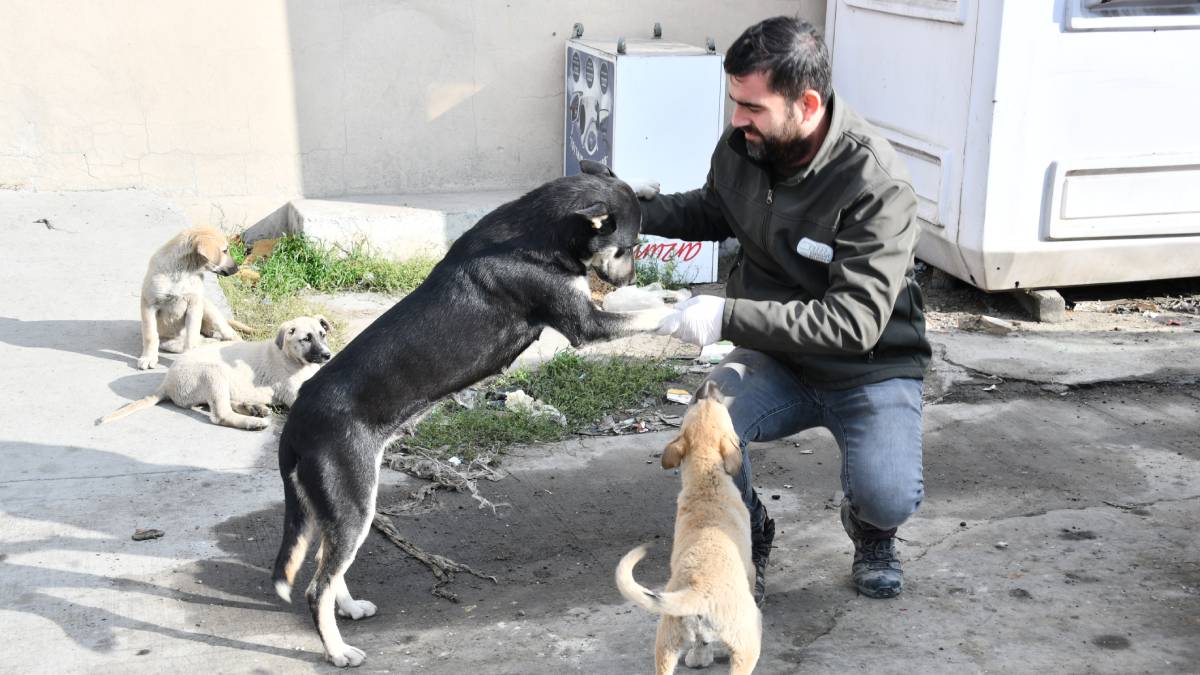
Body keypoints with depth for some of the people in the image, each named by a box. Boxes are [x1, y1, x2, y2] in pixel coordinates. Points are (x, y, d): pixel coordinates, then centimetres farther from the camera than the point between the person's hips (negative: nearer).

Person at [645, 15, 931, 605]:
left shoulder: (875, 182, -25)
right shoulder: (741, 145, -8)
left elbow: (855, 321, -30)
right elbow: (714, 212, 16)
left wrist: (727, 316, -35)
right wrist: (633, 210, -2)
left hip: (872, 368, -4)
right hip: (777, 361, 4)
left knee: (889, 498, -28)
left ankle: (870, 532, 14)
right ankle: (746, 544, 4)